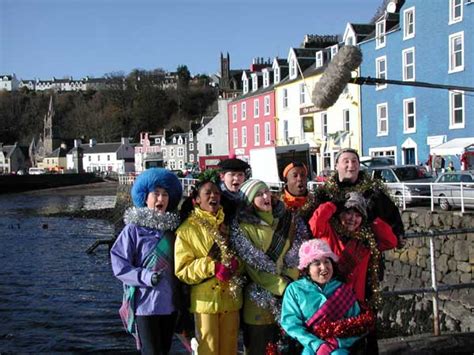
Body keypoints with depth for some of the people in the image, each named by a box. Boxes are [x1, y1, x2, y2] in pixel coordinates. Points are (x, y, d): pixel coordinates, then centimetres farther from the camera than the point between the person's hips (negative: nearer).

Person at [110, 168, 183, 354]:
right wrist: (146, 277, -23)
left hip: (169, 303, 6)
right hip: (145, 304, -6)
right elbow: (119, 265, -12)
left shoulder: (171, 228, 7)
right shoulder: (134, 228, -10)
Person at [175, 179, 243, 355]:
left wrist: (235, 264, -12)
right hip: (205, 299, -4)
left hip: (231, 298, 4)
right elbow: (182, 270, -10)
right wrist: (212, 267, -23)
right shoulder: (187, 229, -6)